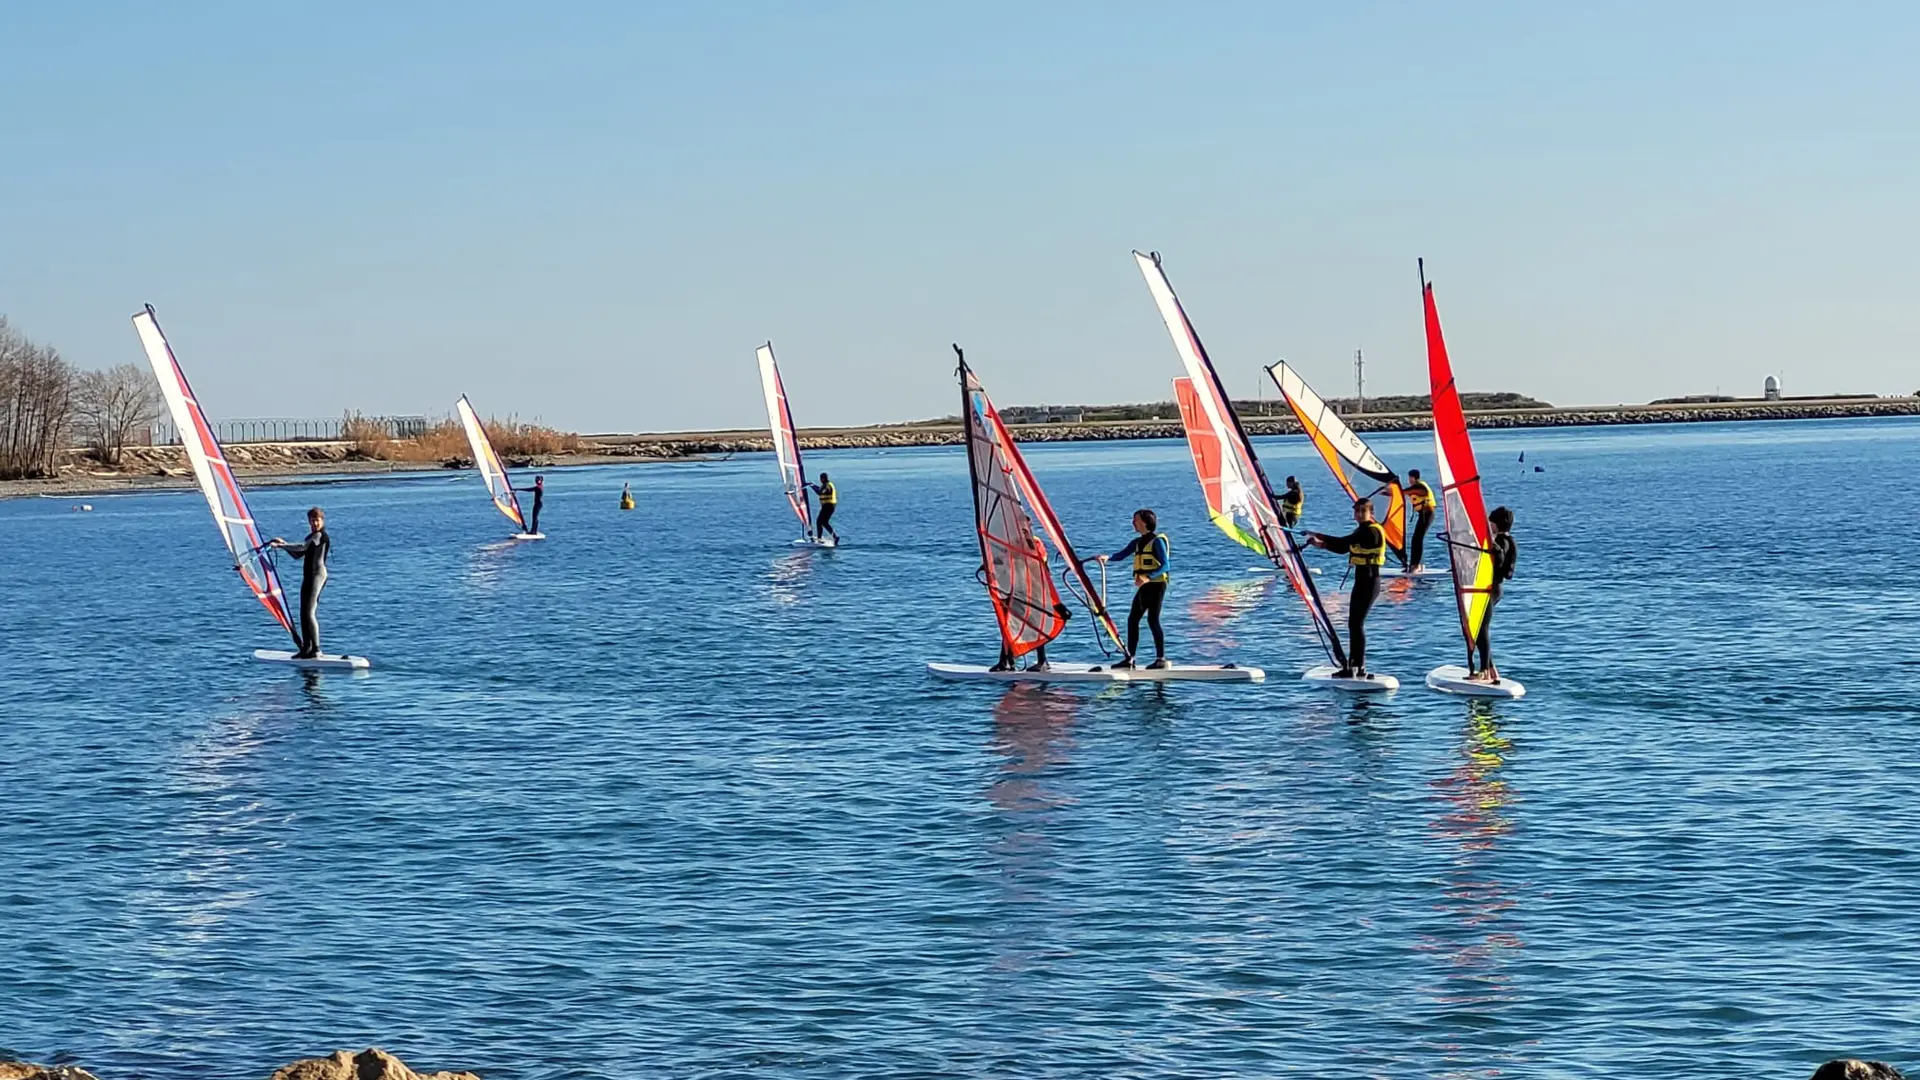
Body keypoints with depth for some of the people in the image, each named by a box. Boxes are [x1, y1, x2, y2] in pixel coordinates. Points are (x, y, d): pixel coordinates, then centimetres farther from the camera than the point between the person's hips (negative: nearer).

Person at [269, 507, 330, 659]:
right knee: (304, 614, 7)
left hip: (317, 575, -10)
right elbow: (298, 555, 21)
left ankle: (316, 649, -13)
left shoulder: (321, 535, -9)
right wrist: (284, 545, 8)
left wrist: (280, 545, -13)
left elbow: (302, 547, -18)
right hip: (308, 576, 10)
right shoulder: (311, 537, 21)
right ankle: (306, 648, 10)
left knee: (310, 613, -14)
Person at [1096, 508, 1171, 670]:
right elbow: (1121, 554, 7)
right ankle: (1129, 658, 7)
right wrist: (1107, 557, -14)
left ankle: (1161, 659, -5)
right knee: (1133, 619, 4)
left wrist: (1149, 577, -27)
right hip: (1143, 586, 8)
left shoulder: (1157, 541, -9)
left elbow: (1165, 564, -15)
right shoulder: (1137, 542, 15)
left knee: (1153, 620, -10)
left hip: (1156, 585, -8)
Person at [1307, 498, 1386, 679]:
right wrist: (1322, 544, 5)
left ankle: (1358, 667, -10)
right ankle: (1355, 665, 15)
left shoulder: (1371, 531, -15)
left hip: (1369, 580, -10)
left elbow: (1343, 542, -22)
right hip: (1361, 580, 10)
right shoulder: (1362, 530, 16)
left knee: (1356, 623, -11)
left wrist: (1319, 536, -15)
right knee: (1354, 623, 11)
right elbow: (1343, 548, 18)